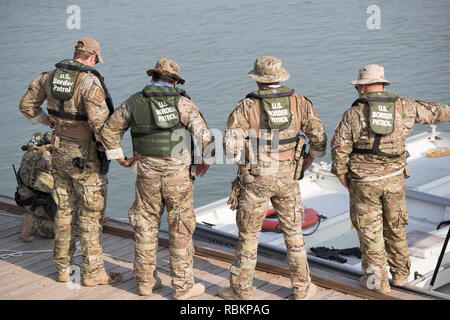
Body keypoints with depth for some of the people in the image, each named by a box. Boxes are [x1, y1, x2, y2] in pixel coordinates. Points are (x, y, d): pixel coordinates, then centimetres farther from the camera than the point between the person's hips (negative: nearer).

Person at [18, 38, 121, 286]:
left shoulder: (51, 76, 3)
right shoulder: (90, 81, -19)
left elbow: (26, 105, 13)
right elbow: (100, 122, -29)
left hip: (60, 151, 7)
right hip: (85, 158, -7)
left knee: (65, 210, 16)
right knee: (90, 213, 4)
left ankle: (62, 268, 24)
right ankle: (92, 272, 10)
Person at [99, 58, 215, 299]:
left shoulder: (134, 102, 3)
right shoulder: (181, 103, -8)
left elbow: (109, 130, 8)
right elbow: (205, 134, -14)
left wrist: (121, 159, 15)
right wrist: (206, 162, 2)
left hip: (147, 174, 3)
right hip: (177, 175, -3)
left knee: (145, 227, 15)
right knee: (180, 230, 5)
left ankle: (146, 281, 23)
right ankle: (183, 287, 12)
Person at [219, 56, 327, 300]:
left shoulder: (246, 106, -11)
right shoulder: (299, 103, -2)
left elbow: (231, 147, -15)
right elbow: (319, 138, 1)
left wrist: (245, 162, 5)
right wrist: (309, 160, 19)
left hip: (255, 179, -2)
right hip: (287, 178, 2)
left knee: (248, 234, 11)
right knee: (293, 233, 16)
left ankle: (241, 290, 22)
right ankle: (302, 289, 22)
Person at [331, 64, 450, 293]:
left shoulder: (354, 113, -8)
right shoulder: (404, 107, 0)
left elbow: (339, 147, -11)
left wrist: (342, 174, 3)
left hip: (364, 181, -3)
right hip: (394, 179, 3)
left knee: (369, 229, 8)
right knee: (395, 227, 19)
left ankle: (377, 280, 13)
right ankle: (400, 273, 31)